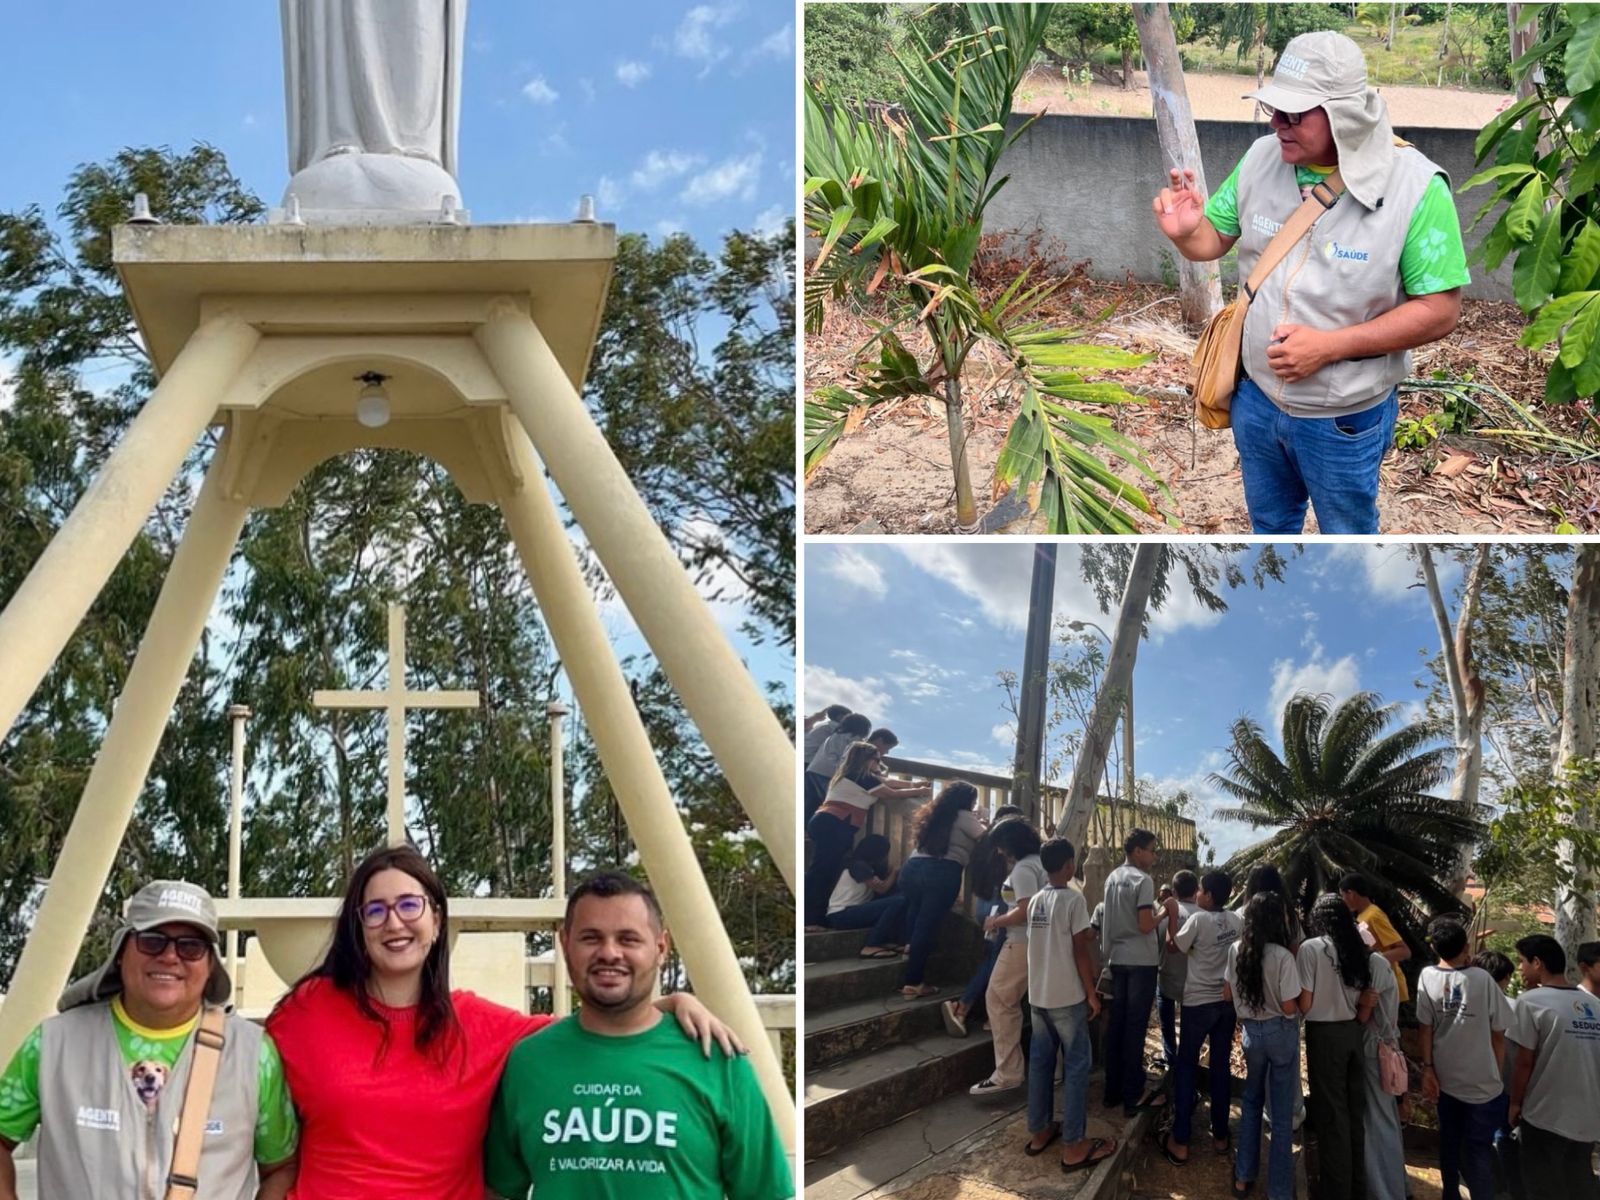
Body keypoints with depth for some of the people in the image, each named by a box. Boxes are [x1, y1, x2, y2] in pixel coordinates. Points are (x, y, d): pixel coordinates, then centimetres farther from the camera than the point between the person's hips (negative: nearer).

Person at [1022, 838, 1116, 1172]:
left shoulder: (1034, 900, 7)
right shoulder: (1073, 898, -13)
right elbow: (1080, 952, -14)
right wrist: (1092, 994, -6)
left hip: (1038, 994, 7)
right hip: (1067, 996, -7)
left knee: (1040, 1062, 13)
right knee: (1076, 1066, -1)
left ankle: (1040, 1131, 20)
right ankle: (1074, 1145, -1)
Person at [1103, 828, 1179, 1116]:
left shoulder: (1111, 878, 10)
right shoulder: (1143, 880, -14)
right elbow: (1145, 926, -19)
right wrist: (1166, 912, -6)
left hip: (1117, 959, 8)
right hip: (1140, 961, -8)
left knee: (1117, 1024, 11)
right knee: (1135, 1027, -4)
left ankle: (1114, 1090, 16)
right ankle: (1134, 1096, 0)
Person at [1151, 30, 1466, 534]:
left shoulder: (1414, 187, -23)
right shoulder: (1262, 158, -8)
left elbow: (1439, 310, -19)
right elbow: (1214, 240, 5)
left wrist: (1329, 346, -27)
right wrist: (1186, 231, -20)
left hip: (1344, 418, -4)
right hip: (1257, 397, 5)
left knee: (1347, 532, 19)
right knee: (1269, 522, 27)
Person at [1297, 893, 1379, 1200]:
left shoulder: (1311, 948, -12)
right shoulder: (1361, 951, 4)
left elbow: (1305, 1004, -11)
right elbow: (1365, 1011, 2)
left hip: (1324, 1035, -6)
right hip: (1353, 1034, 6)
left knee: (1331, 1113, 2)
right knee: (1354, 1109, 15)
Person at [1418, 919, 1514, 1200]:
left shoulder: (1427, 977, -8)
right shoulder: (1482, 979, -14)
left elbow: (1426, 1028, -4)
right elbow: (1498, 1035, -5)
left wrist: (1427, 1068, 4)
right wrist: (1496, 1073, 8)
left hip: (1446, 1077, 3)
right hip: (1482, 1081, -3)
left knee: (1449, 1142, 17)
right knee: (1479, 1147, 3)